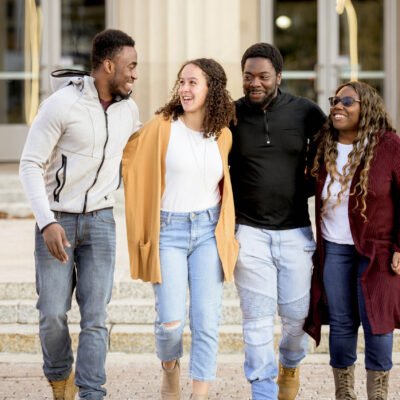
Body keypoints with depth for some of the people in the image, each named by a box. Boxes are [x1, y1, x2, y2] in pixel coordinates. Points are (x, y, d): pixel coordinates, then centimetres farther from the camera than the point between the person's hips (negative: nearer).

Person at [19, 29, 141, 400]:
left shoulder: (128, 109, 2)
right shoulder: (61, 104, -14)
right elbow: (30, 165, -12)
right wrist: (47, 222, -22)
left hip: (100, 220, 4)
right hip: (56, 220, -4)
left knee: (95, 317, -3)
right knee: (53, 314, -1)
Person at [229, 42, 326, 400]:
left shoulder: (306, 113, -2)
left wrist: (309, 185, 4)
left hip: (295, 231, 1)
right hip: (249, 231, -1)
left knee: (297, 313, 7)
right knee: (257, 317, -4)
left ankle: (290, 365, 37)